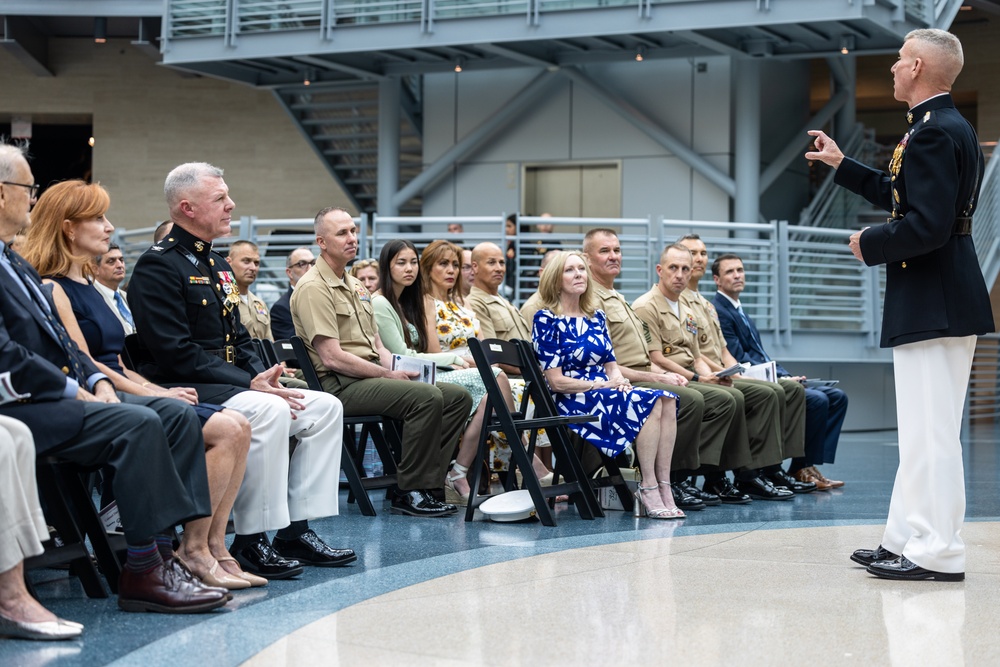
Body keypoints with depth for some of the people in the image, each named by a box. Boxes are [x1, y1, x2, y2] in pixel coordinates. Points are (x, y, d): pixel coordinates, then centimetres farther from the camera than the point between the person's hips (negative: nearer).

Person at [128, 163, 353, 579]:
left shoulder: (217, 265, 19)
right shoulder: (158, 266, -11)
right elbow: (176, 353, -20)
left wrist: (263, 375, -1)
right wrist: (249, 384, -21)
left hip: (230, 385, 10)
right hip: (183, 390, -9)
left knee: (325, 407, -2)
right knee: (269, 411, -33)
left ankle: (295, 530, -3)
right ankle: (251, 542, -24)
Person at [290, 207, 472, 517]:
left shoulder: (356, 286, 22)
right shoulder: (313, 288, -9)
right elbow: (332, 357, -16)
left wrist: (399, 368, 1)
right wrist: (390, 375, -14)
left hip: (370, 376, 9)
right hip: (339, 385, -9)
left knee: (458, 396, -3)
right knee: (426, 396, -29)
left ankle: (426, 483, -7)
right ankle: (409, 493, -19)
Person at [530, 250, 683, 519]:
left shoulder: (596, 317, 17)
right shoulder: (546, 320, -4)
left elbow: (611, 365, 15)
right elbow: (556, 381, -9)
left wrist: (618, 380, -8)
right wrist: (599, 385, -13)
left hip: (607, 393, 7)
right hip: (573, 402, -7)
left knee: (666, 400, -23)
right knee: (649, 403, -29)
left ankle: (664, 488, -27)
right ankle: (649, 489, -23)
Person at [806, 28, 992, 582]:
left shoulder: (934, 132, -17)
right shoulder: (947, 127, 16)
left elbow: (927, 225, -26)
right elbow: (906, 198, 26)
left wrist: (870, 245, -10)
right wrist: (841, 166, 31)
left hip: (933, 302, -11)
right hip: (938, 301, 11)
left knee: (929, 432, -6)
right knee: (923, 431, 15)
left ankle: (937, 554, -1)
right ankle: (906, 540, 23)